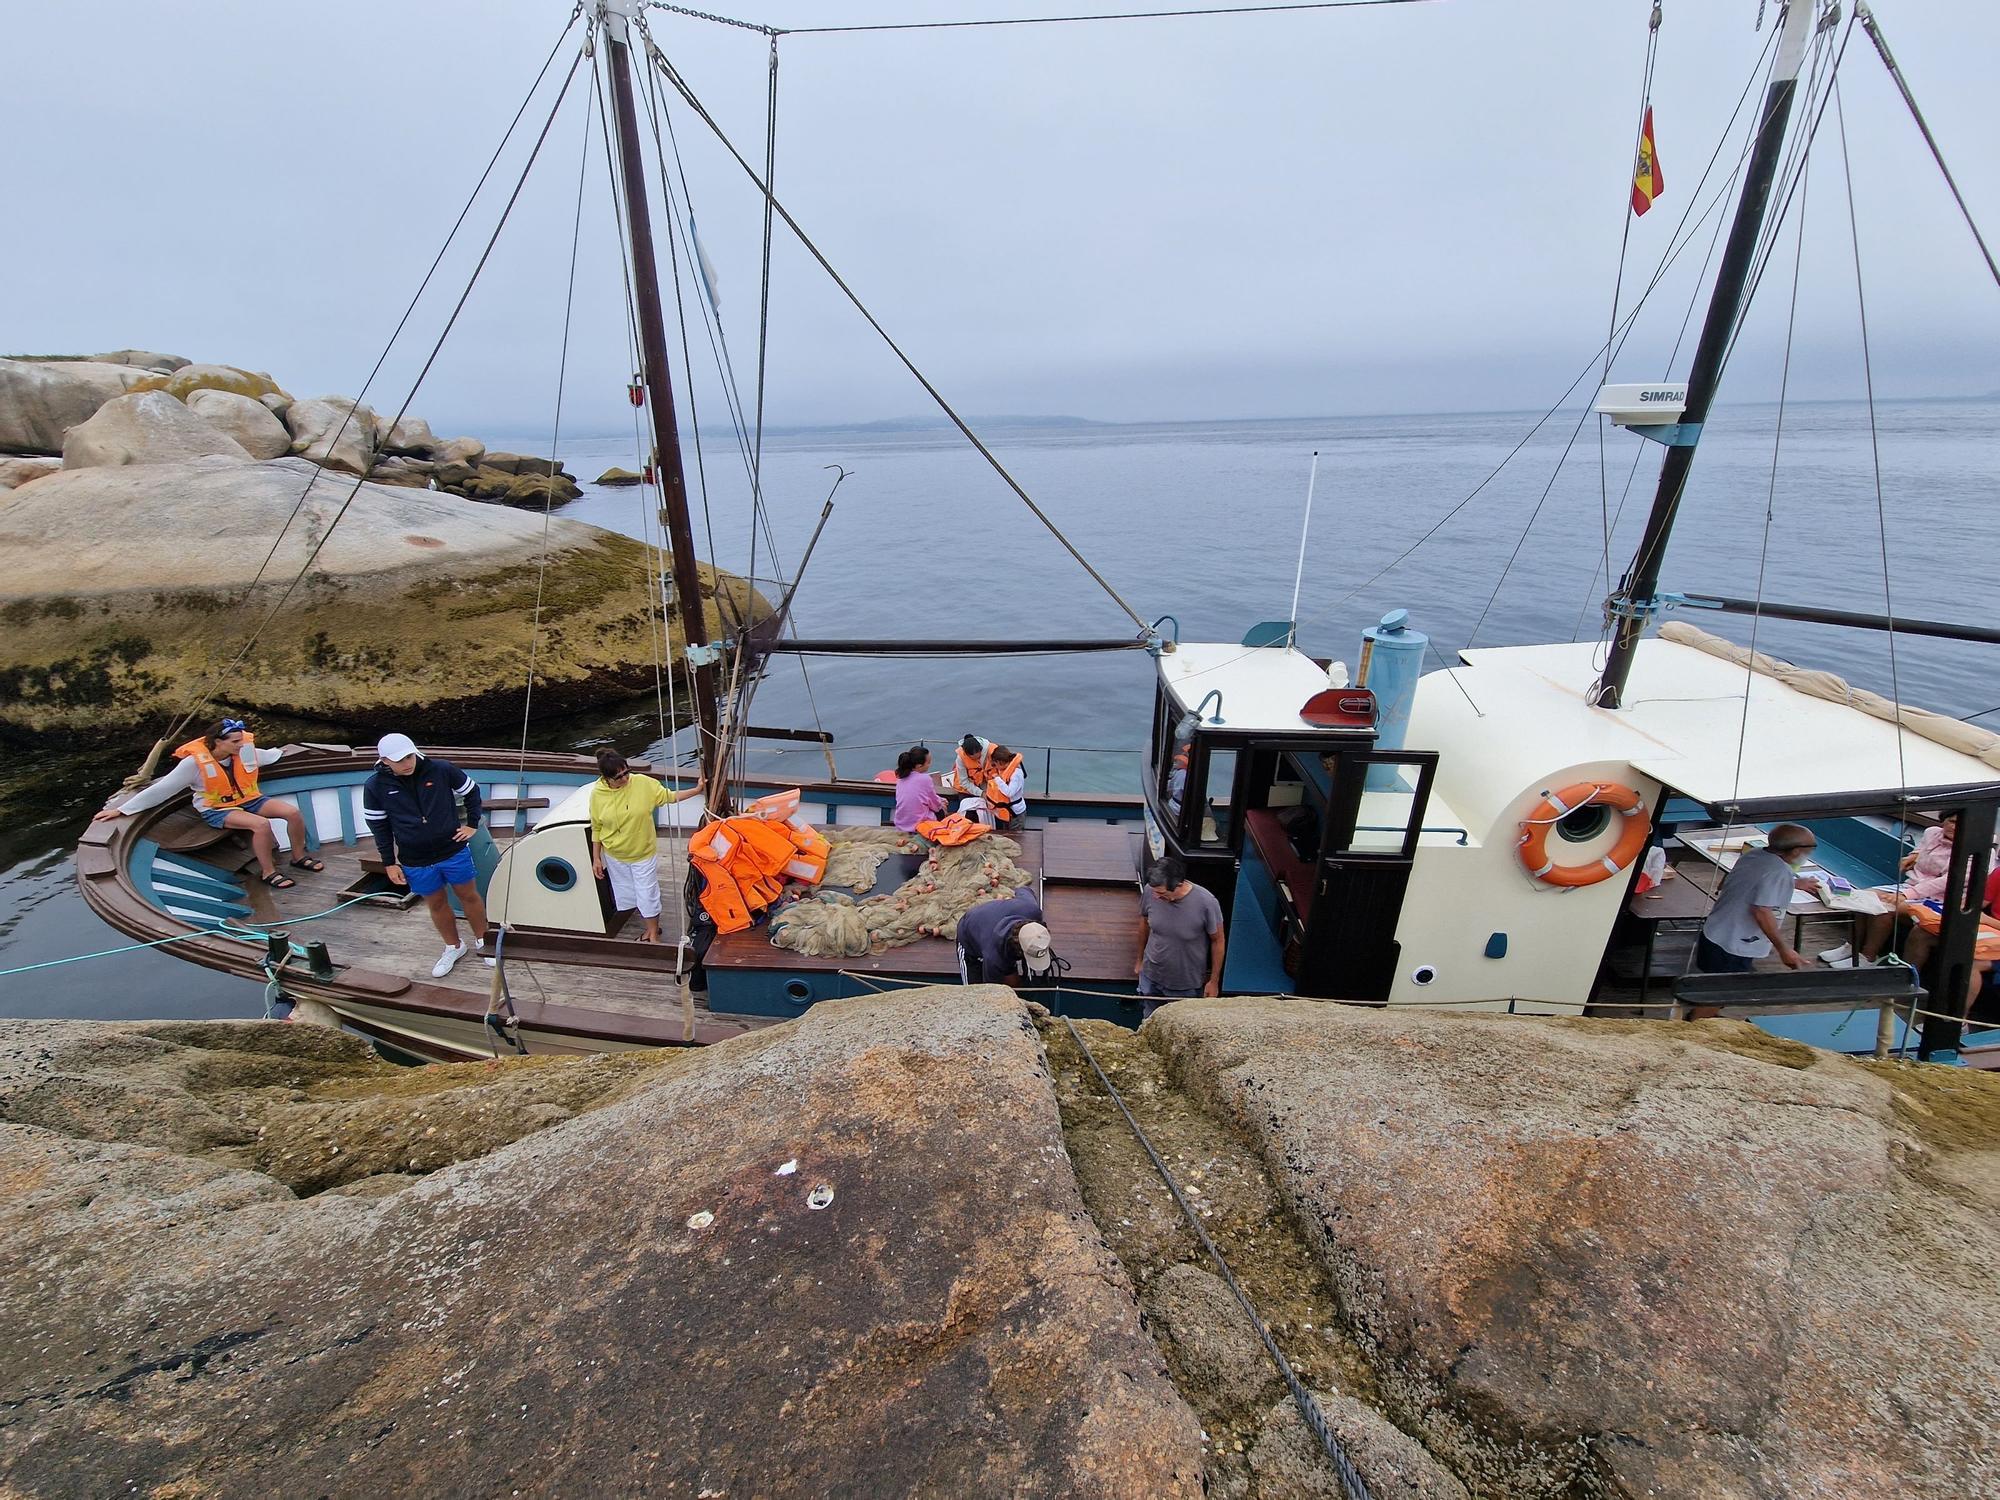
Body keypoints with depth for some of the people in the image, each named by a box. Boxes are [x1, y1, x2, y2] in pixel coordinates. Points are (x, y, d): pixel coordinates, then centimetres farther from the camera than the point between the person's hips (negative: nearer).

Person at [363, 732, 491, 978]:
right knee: (436, 904, 17)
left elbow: (472, 791, 2)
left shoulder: (441, 769, -15)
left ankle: (481, 942, 33)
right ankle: (453, 948, 37)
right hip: (416, 862, 1)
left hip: (454, 851, -1)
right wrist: (389, 863, 1)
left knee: (469, 896, 13)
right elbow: (379, 827, 0)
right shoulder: (375, 787, -11)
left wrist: (472, 825, 0)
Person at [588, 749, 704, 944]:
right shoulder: (597, 793, -15)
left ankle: (653, 933, 30)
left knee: (647, 895, 8)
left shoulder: (643, 783, -19)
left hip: (643, 853, -2)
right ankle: (651, 927, 40)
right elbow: (596, 828, -4)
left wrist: (697, 789, -15)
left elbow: (670, 797, -5)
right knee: (628, 894, 17)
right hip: (615, 856, 2)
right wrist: (596, 858, -1)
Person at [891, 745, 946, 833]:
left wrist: (940, 800, 18)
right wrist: (941, 804, 18)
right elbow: (935, 804, -5)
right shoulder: (925, 779, -16)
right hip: (918, 825, -6)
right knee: (940, 812, 25)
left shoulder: (901, 778, 2)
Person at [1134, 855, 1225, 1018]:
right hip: (1151, 977, 3)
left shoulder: (1206, 903, -29)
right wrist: (1140, 960, 11)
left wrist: (1214, 981, -5)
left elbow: (1217, 941, -13)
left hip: (1187, 985, -2)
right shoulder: (1150, 891, -21)